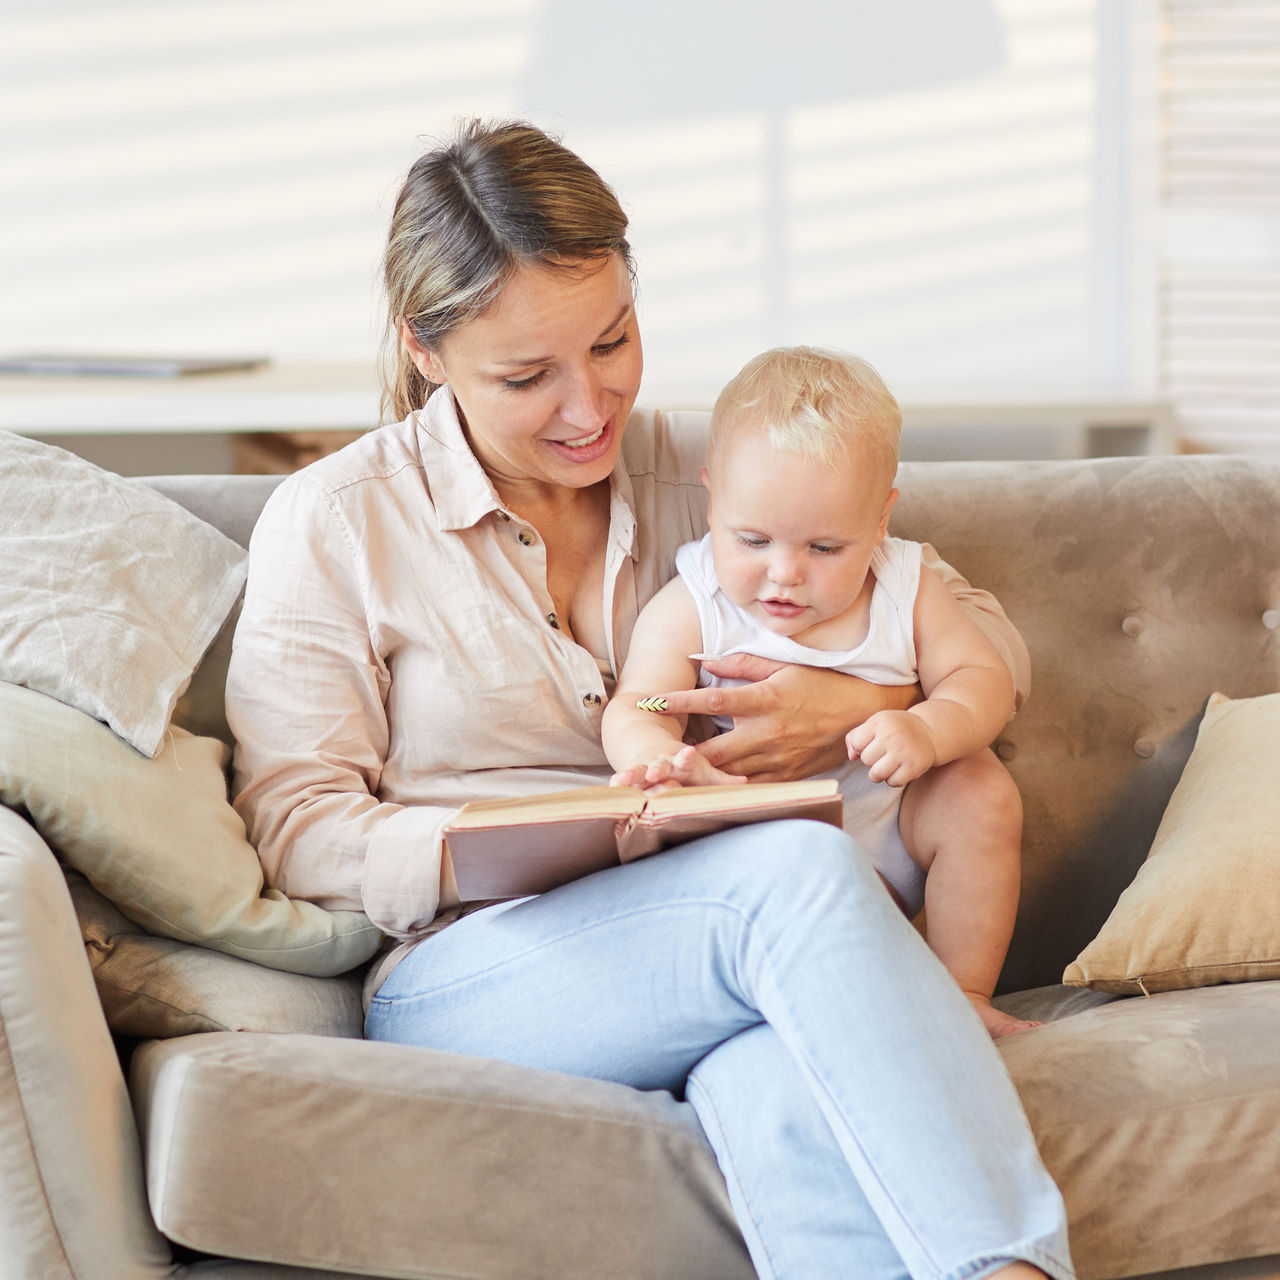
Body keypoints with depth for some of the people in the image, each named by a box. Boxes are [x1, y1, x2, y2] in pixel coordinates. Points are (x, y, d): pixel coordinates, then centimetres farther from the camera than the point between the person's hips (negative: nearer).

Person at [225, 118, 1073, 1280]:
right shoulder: (332, 524, 6)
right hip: (460, 973, -2)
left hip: (719, 938, 3)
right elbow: (298, 829, 1)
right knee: (802, 867, -34)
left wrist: (866, 708, -9)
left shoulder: (695, 477, 15)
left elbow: (982, 632, 15)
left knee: (788, 1089, -38)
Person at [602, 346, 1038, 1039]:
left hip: (893, 832, 2)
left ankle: (965, 995, -10)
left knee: (982, 790, -23)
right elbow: (636, 708, -19)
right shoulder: (688, 609, -12)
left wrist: (927, 732, -30)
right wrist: (665, 760, -44)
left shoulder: (904, 587, -5)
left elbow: (981, 678, -7)